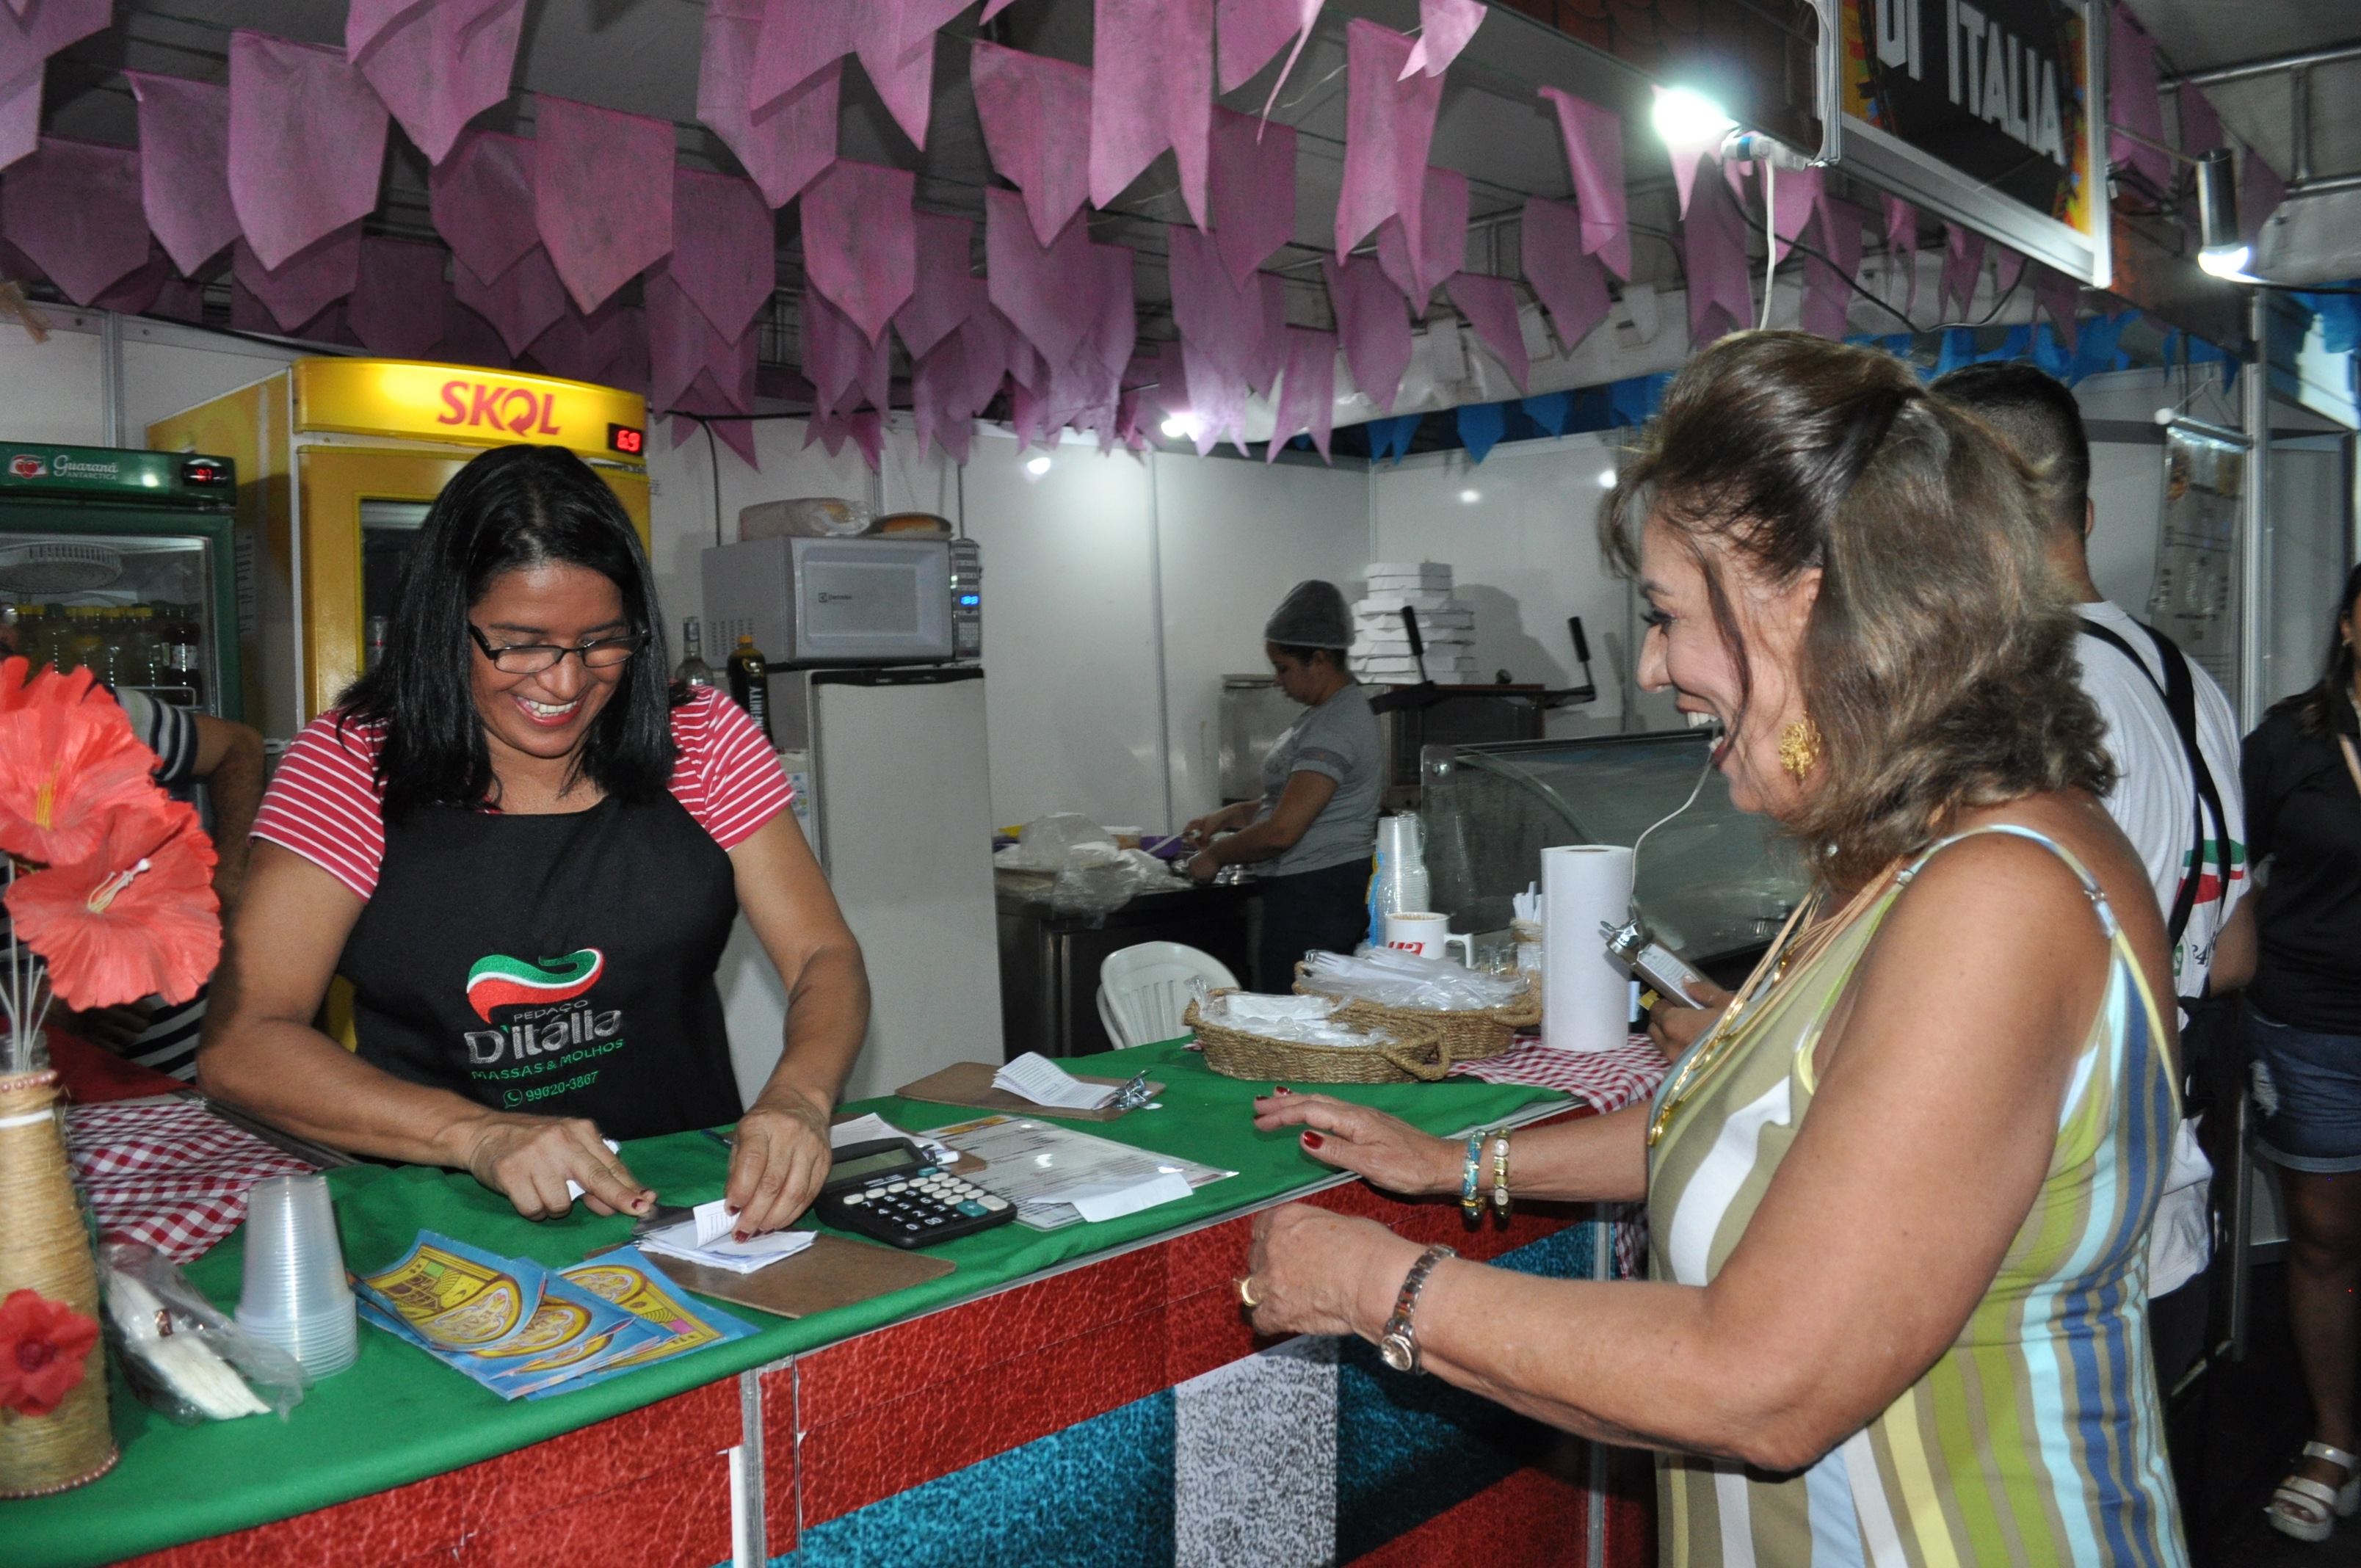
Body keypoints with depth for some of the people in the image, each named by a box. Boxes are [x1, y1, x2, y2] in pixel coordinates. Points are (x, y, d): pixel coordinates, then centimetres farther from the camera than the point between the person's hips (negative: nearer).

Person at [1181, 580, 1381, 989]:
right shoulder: (1334, 710, 15)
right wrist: (1226, 817, 13)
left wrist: (1215, 856, -8)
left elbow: (1282, 831, -22)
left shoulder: (1335, 728, -19)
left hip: (1316, 897, -10)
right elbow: (1293, 799, 23)